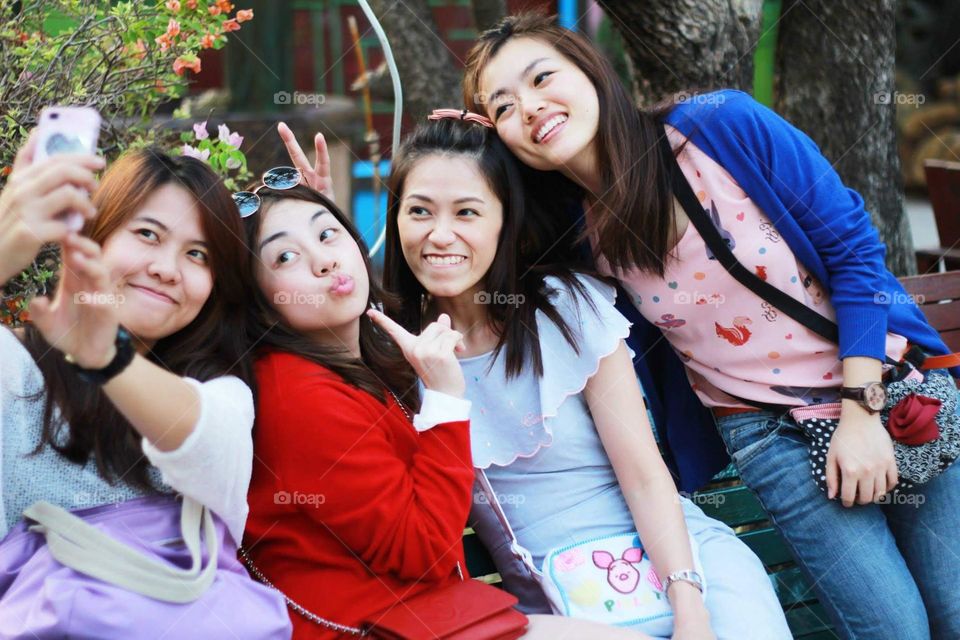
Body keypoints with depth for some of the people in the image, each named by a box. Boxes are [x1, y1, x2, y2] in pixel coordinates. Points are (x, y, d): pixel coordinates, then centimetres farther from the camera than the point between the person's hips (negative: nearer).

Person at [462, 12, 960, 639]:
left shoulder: (724, 125, -16)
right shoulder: (577, 235, -9)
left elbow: (854, 250, -11)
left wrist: (862, 413, -14)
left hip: (889, 384, -1)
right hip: (768, 434, 1)